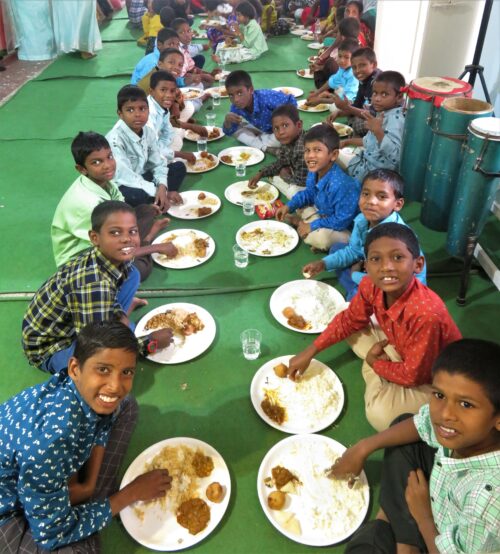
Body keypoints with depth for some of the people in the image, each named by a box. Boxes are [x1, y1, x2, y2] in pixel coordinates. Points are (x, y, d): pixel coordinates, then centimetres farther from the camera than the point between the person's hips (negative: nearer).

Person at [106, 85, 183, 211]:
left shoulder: (148, 132, -4)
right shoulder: (115, 139, -25)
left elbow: (158, 164, -2)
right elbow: (125, 177, -31)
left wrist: (162, 187, -23)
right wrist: (156, 191, -27)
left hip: (140, 179, 8)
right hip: (120, 187, -7)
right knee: (136, 196, -40)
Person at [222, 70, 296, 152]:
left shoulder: (266, 97, -37)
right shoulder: (236, 108, -18)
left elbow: (291, 101, -26)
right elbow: (229, 132, -10)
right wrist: (227, 121, -32)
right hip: (262, 131, 5)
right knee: (237, 130, -9)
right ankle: (264, 147, -20)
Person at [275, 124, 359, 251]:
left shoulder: (341, 185, -37)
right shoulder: (314, 172, -10)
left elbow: (342, 221, -32)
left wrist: (313, 226, -23)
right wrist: (289, 206, -3)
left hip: (344, 230, -8)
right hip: (323, 214, 8)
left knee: (321, 238, -37)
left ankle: (297, 222, -9)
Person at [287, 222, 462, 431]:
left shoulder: (427, 315, -40)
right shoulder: (371, 286, -19)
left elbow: (413, 375, -28)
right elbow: (349, 320, 0)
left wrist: (374, 363, -10)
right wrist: (309, 353, -2)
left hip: (433, 380, -6)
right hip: (403, 351, 6)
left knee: (380, 414, -30)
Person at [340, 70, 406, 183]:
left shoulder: (395, 119, -24)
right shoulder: (384, 114, 6)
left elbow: (395, 155, -38)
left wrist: (378, 131, -45)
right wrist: (348, 142, 20)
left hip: (373, 171, -10)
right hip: (367, 161, 10)